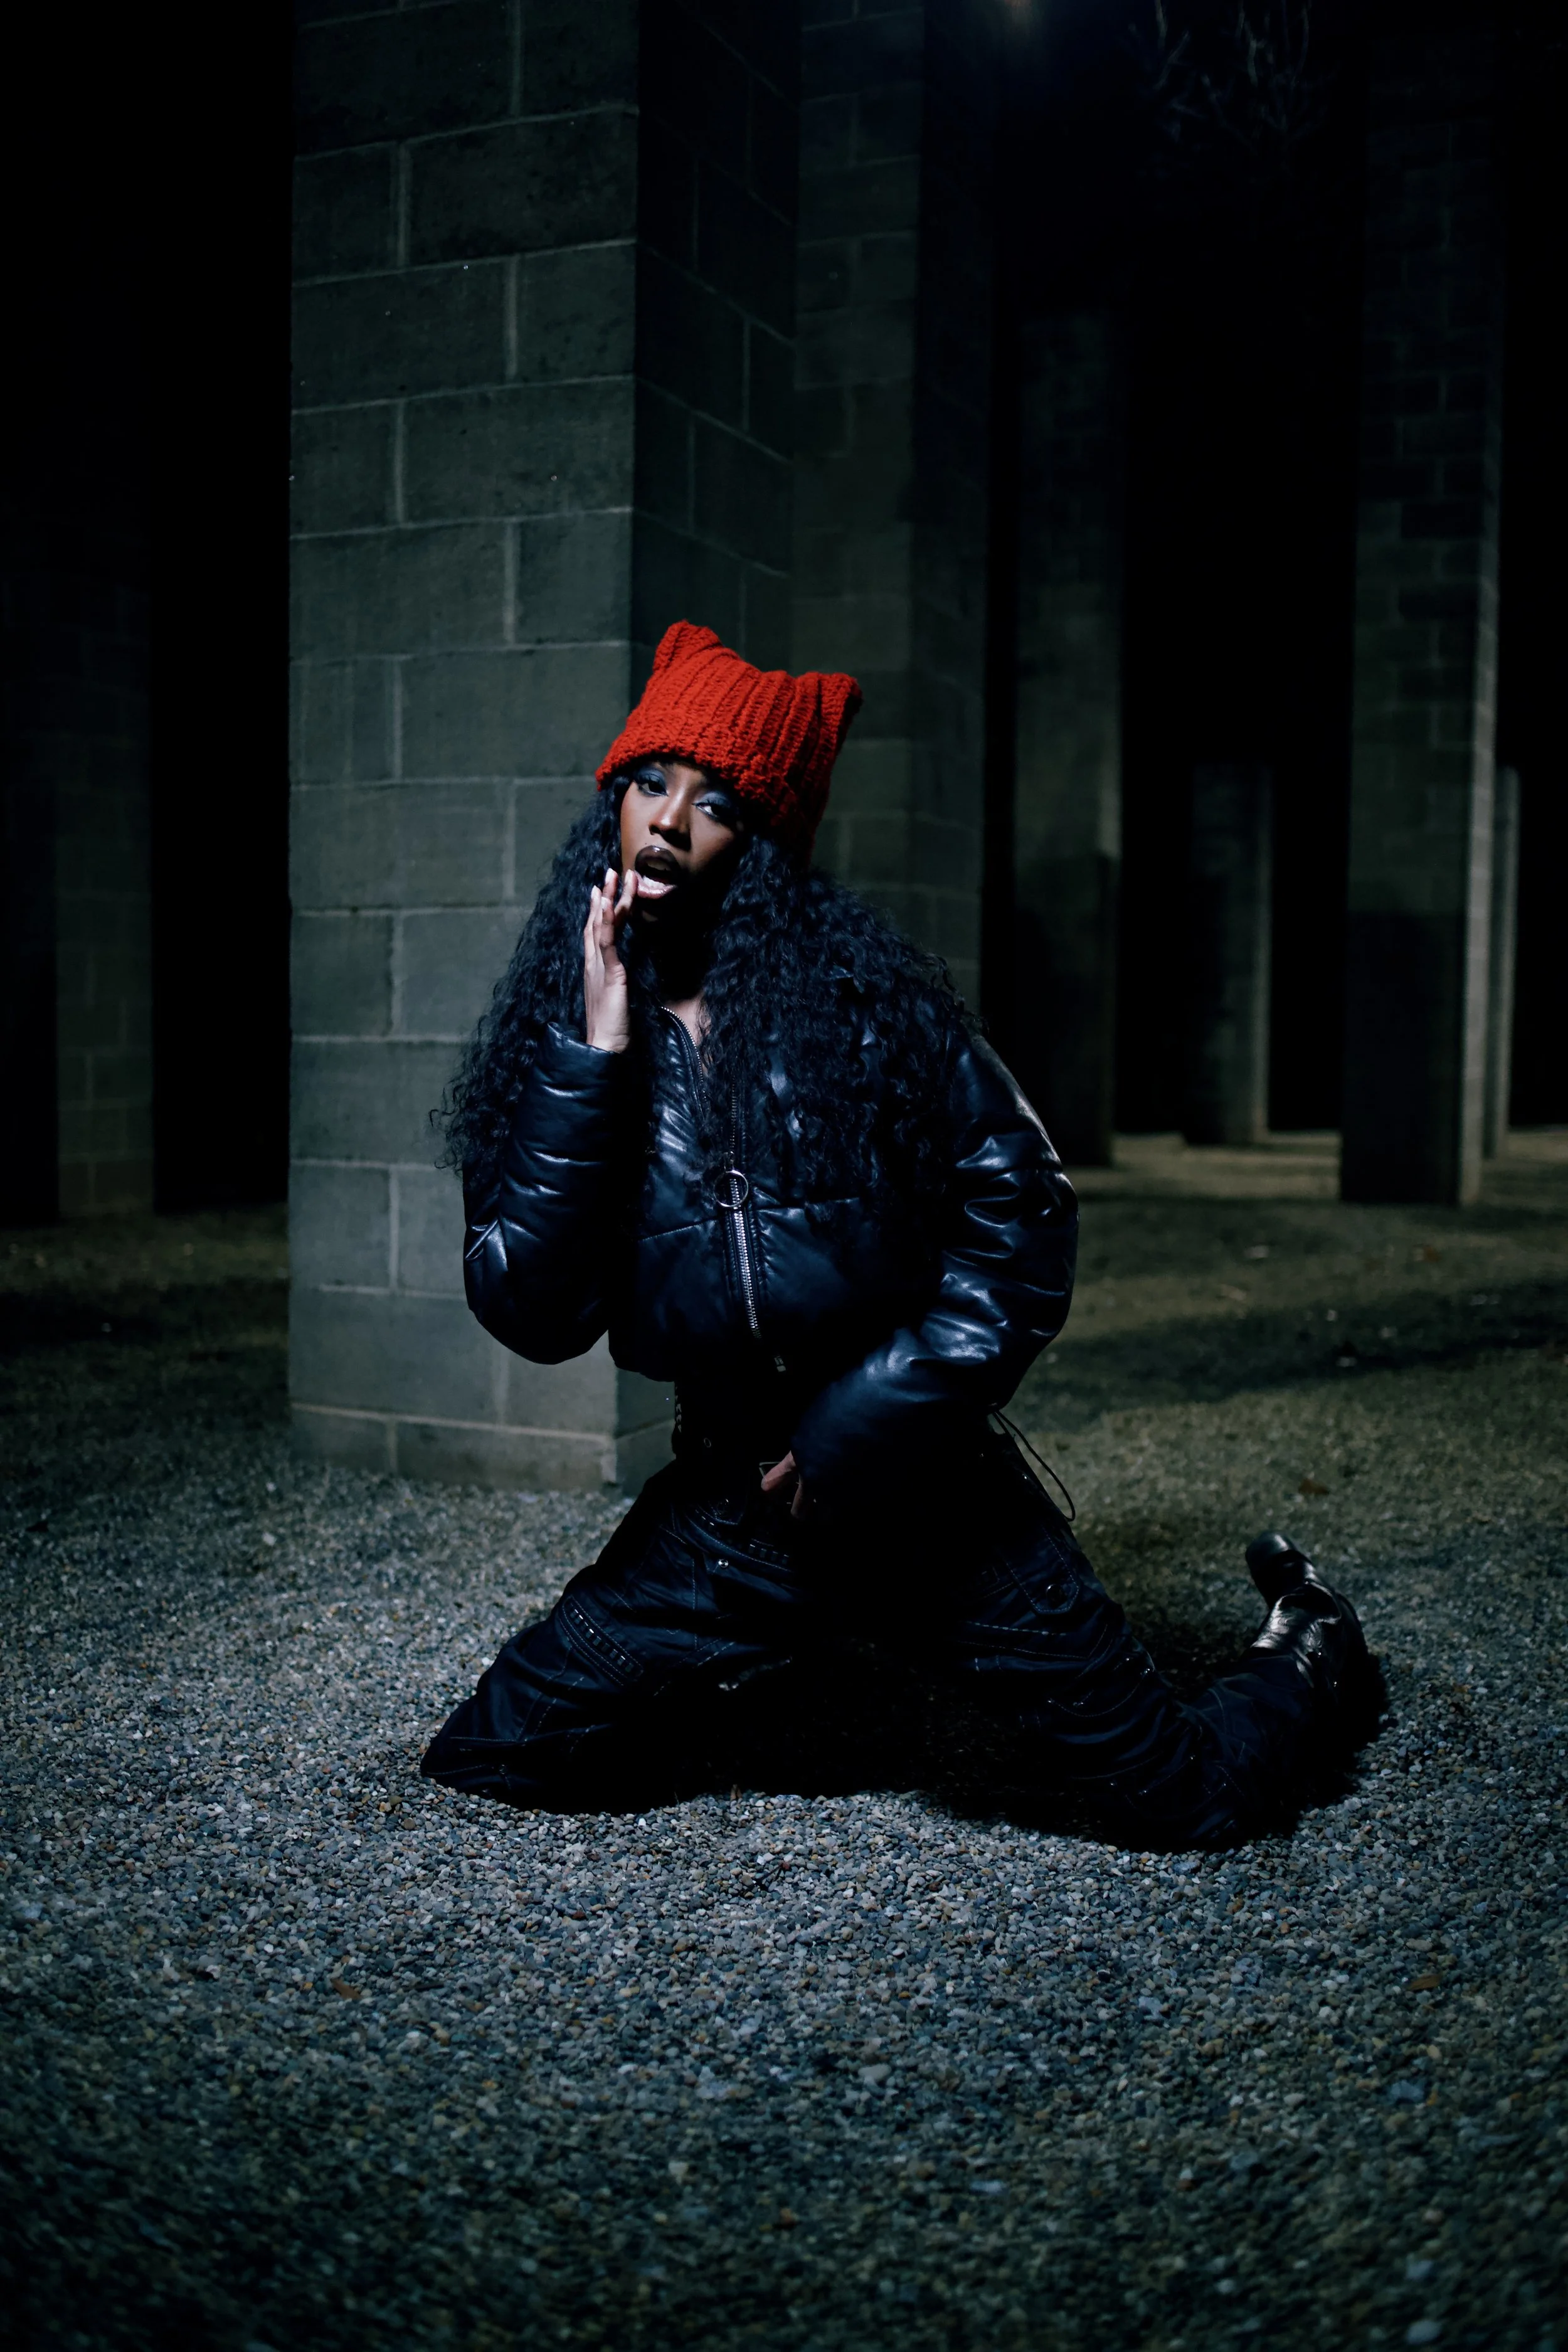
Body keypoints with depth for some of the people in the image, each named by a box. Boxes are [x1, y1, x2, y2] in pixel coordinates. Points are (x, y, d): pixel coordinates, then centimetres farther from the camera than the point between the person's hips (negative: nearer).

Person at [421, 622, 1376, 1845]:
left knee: (1186, 1798, 2)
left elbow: (1023, 1208, -9)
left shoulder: (860, 995, -10)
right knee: (489, 1764, 0)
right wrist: (595, 1060, -19)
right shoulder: (557, 1038, -3)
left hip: (931, 1491, -2)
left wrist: (868, 1426, -13)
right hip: (736, 1512, 3)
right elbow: (531, 1315, -13)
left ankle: (1310, 1653, 36)